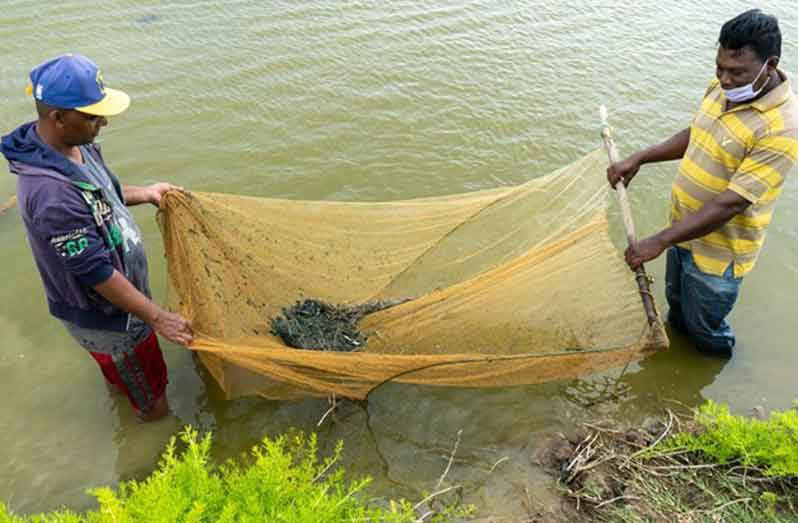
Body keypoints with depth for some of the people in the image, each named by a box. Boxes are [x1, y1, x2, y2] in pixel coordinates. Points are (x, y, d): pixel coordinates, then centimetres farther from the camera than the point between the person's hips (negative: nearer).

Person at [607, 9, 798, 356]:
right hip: (684, 226, 7)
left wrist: (660, 241, -31)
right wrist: (639, 159, 2)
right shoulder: (722, 88, -6)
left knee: (704, 326, 17)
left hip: (718, 249, -7)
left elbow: (730, 203, -31)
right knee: (676, 302, 29)